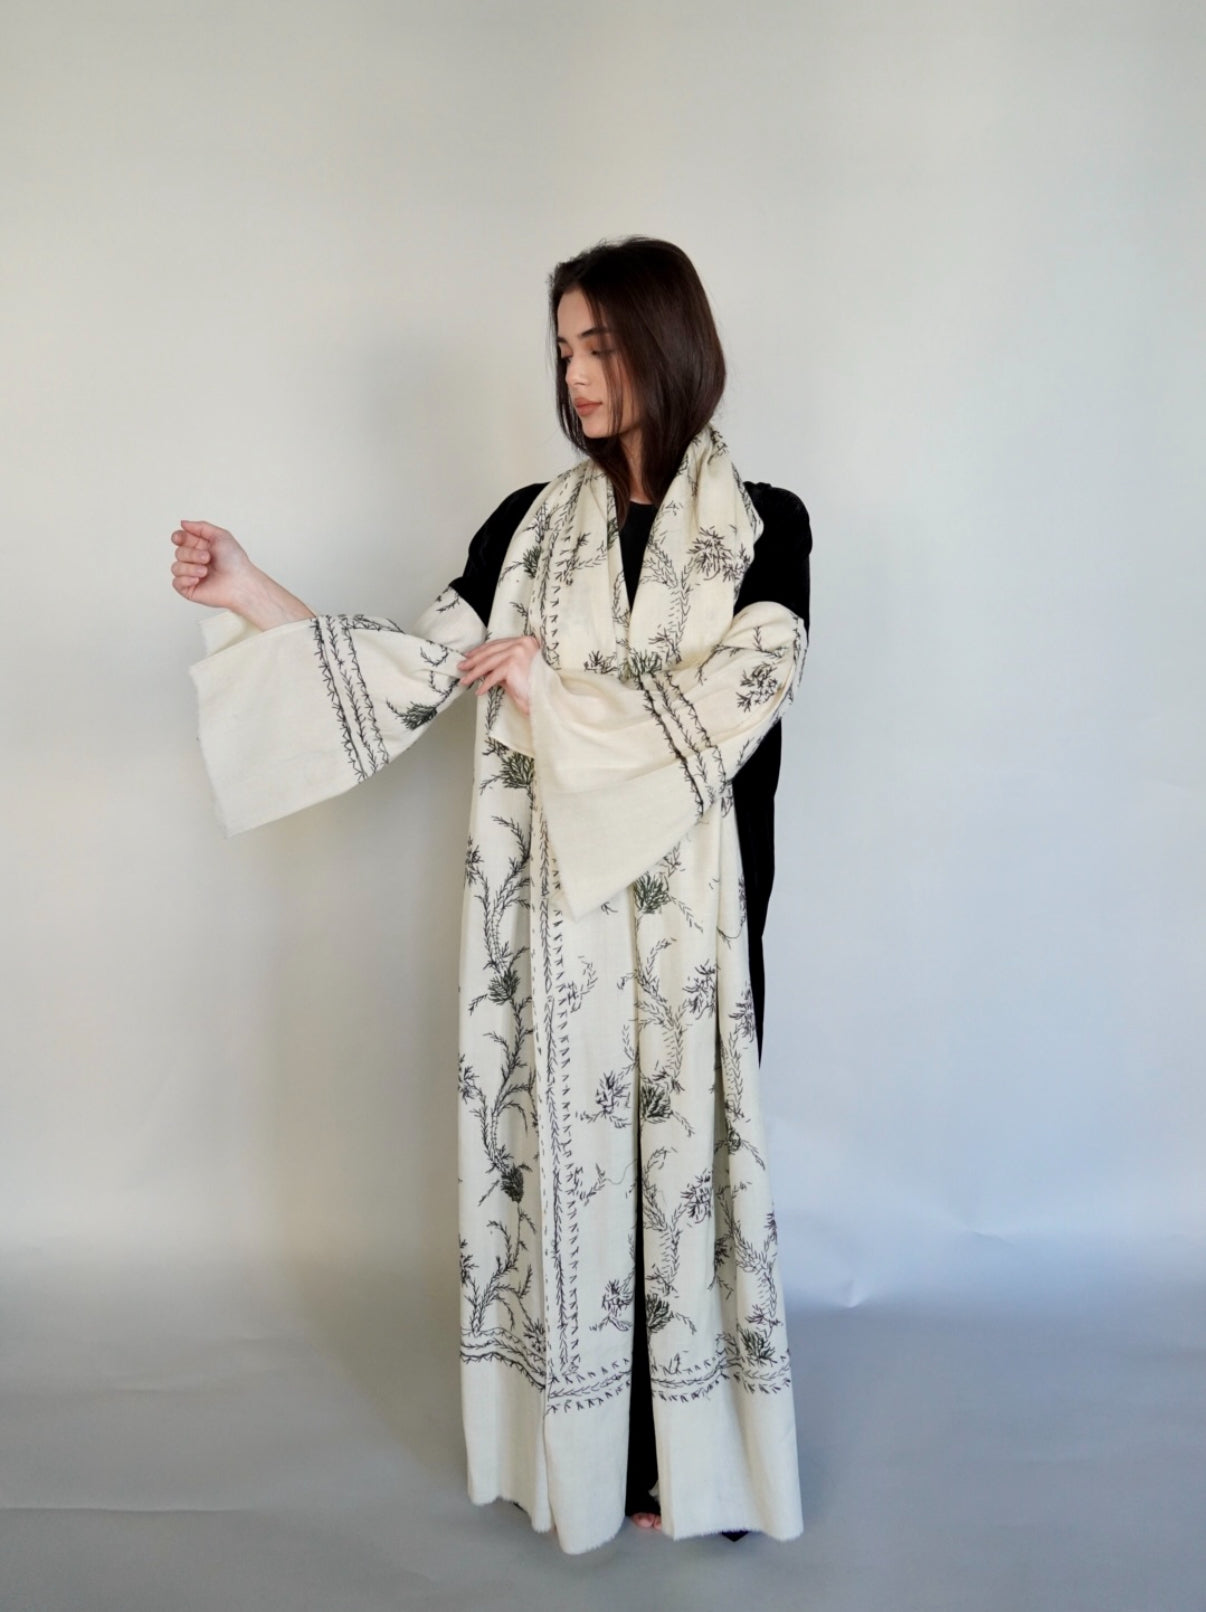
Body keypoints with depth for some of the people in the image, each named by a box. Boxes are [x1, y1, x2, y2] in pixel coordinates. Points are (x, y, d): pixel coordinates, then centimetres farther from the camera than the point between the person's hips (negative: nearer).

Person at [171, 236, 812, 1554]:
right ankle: (581, 1447, 25)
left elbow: (733, 706, -13)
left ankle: (690, 1454, 22)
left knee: (680, 1143, 4)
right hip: (548, 899, 3)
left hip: (682, 909, -3)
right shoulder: (532, 524, 8)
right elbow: (417, 666, 2)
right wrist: (249, 596, -7)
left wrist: (555, 688, -11)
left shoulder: (761, 528, -1)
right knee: (562, 1142, 8)